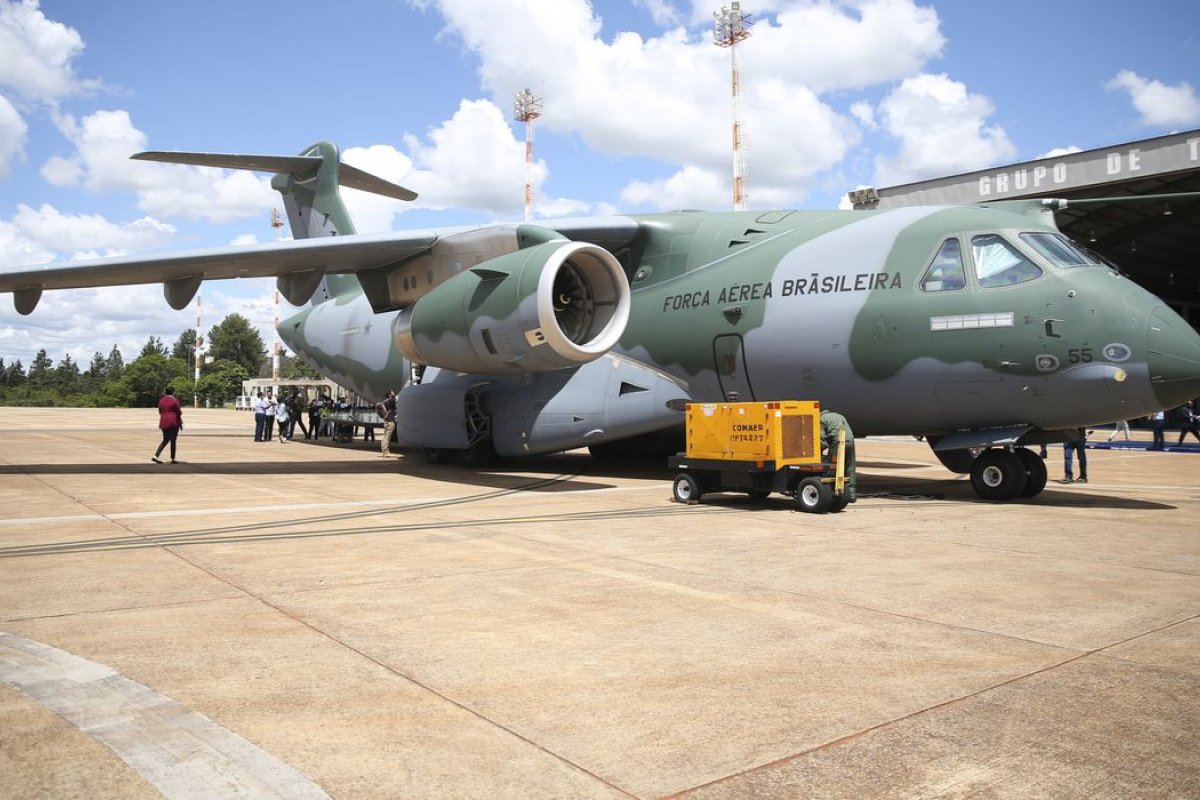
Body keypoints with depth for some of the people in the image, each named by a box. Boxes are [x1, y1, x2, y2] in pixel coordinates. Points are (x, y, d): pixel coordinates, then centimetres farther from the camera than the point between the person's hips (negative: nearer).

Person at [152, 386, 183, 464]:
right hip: (173, 422, -5)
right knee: (173, 440, 2)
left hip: (164, 422, 5)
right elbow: (179, 413, -8)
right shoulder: (174, 401, -9)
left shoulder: (161, 400, 8)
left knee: (165, 440, 15)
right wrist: (180, 424, -1)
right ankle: (172, 459, 6)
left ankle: (155, 455, 0)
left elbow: (160, 412, 15)